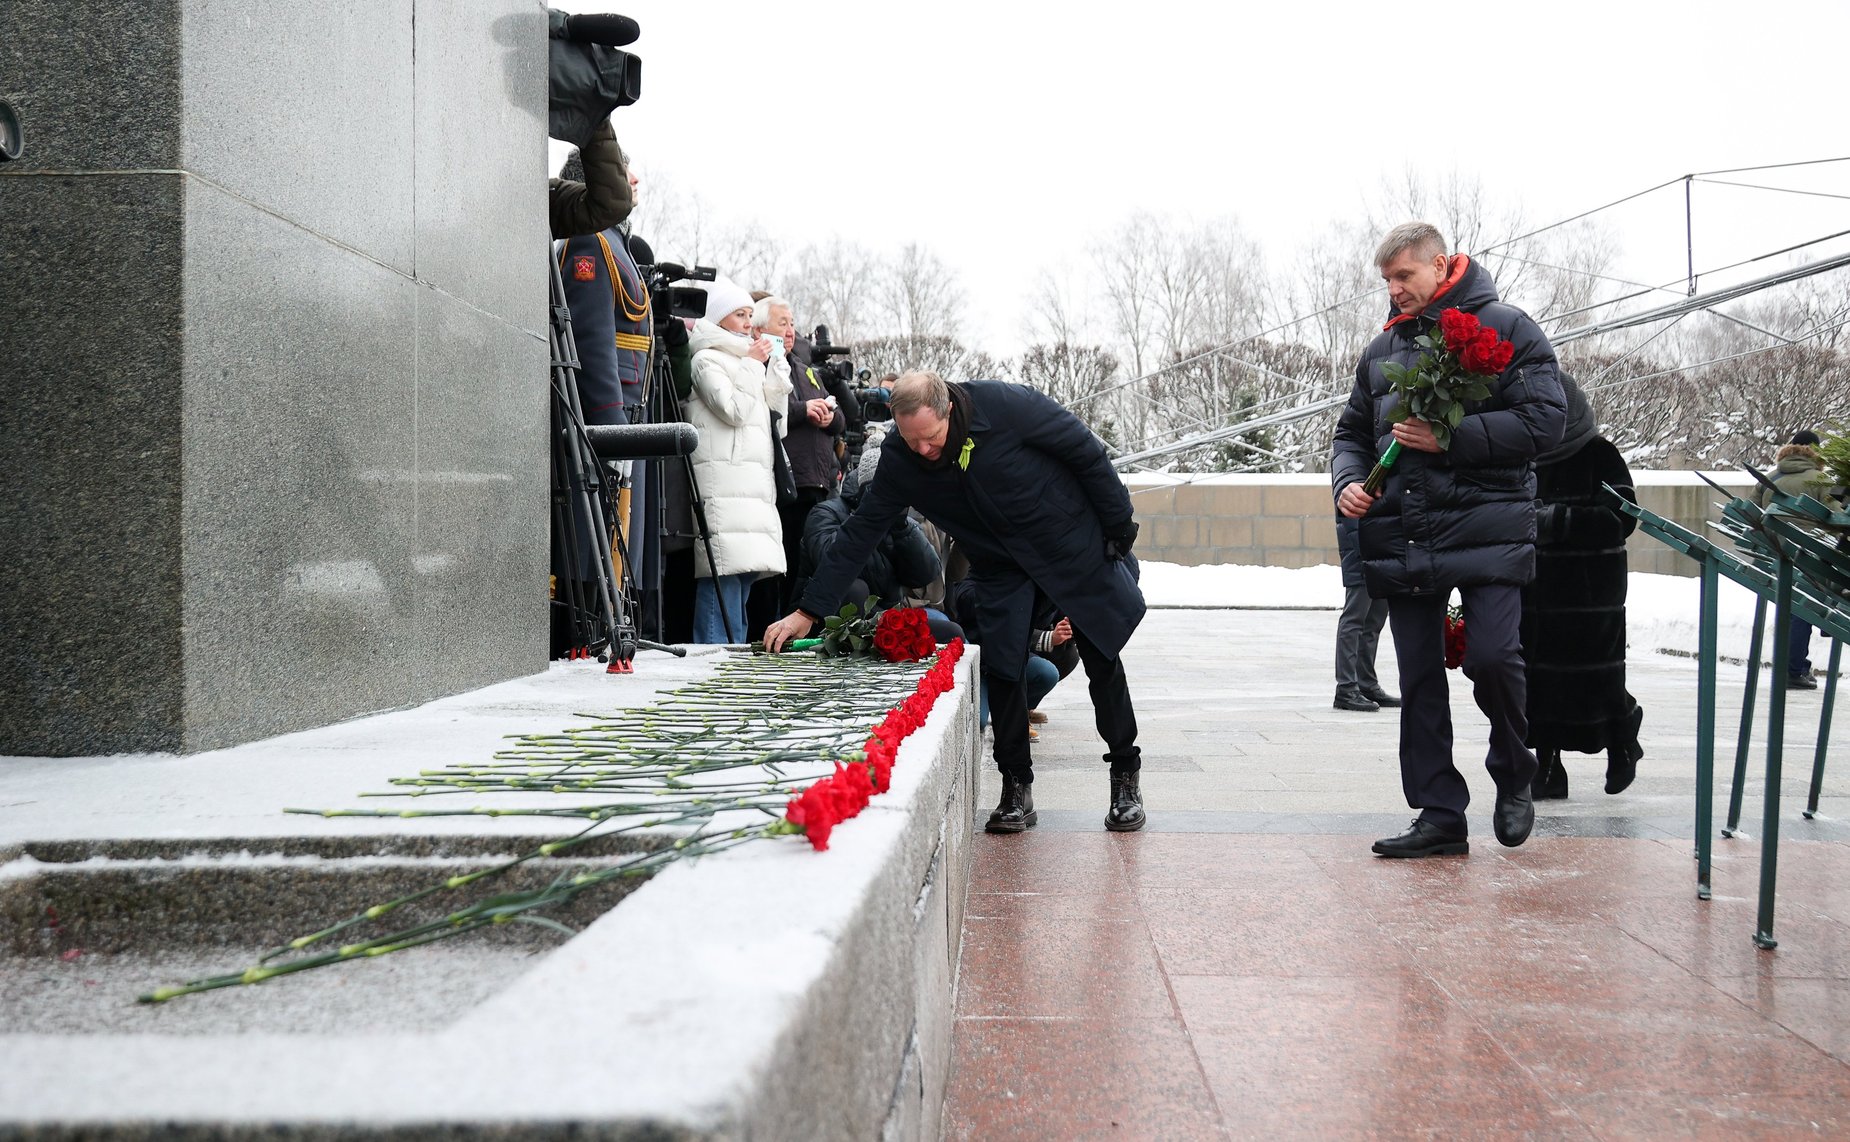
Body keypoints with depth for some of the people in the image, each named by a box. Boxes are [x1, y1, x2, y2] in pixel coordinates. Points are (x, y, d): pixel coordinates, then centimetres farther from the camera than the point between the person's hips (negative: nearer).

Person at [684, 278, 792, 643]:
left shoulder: (740, 360, 26)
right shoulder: (707, 360, -1)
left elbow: (770, 405, 27)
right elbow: (734, 410, -12)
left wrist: (768, 366, 17)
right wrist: (752, 364, -2)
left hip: (751, 486, 9)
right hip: (723, 485, -9)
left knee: (744, 572, 7)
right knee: (723, 582, -15)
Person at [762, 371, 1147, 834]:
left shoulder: (1006, 406, -29)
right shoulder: (898, 460, -17)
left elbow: (1086, 452, -18)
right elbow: (861, 532, -11)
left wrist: (1119, 527, -11)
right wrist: (809, 609, -14)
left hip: (1072, 544, -3)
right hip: (999, 566, 3)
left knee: (1103, 661, 2)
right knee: (1001, 669, -9)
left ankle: (1125, 779, 17)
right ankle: (1016, 788, 5)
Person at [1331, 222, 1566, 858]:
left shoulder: (1505, 328, 2)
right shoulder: (1382, 350, 19)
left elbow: (1543, 422, -8)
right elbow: (1352, 432, 25)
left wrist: (1451, 438, -16)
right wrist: (1347, 481, 3)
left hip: (1487, 526, -5)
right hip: (1403, 537, 5)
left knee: (1492, 657, -15)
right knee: (1420, 679, 5)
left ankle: (1513, 778, 13)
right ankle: (1440, 816, 12)